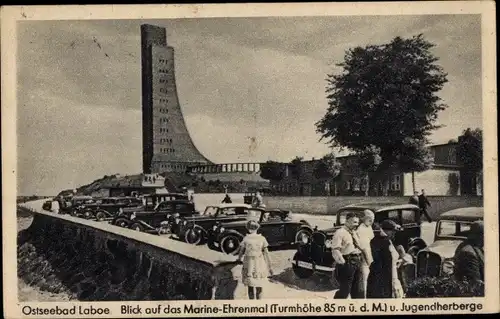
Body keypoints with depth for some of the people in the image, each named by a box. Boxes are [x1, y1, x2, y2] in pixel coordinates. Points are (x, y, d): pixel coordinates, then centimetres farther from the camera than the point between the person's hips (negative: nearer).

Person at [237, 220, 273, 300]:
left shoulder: (246, 239, -7)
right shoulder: (262, 239, -6)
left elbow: (241, 251, 3)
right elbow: (266, 253, -5)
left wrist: (239, 259, 26)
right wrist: (269, 267, 2)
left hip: (249, 265, -1)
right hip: (260, 265, 1)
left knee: (250, 287, 11)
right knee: (259, 287, 13)